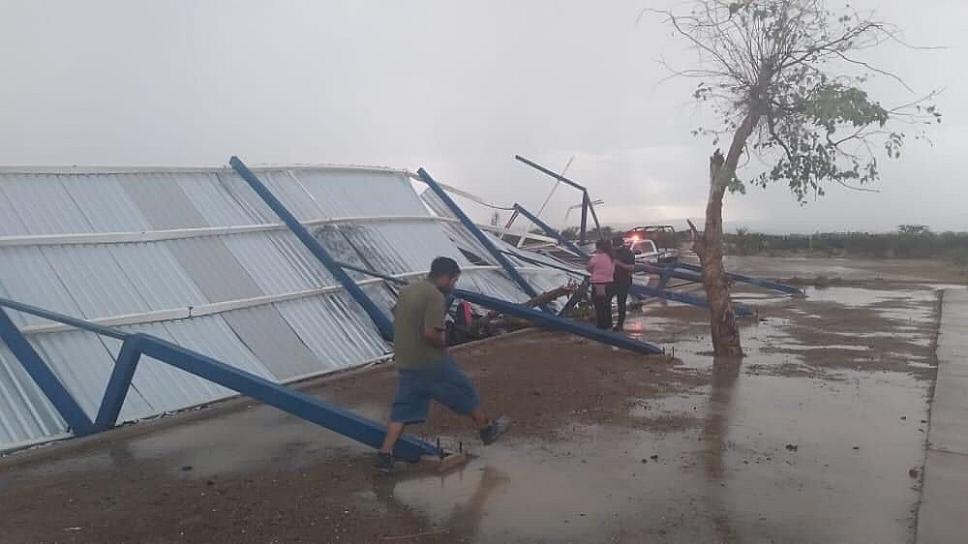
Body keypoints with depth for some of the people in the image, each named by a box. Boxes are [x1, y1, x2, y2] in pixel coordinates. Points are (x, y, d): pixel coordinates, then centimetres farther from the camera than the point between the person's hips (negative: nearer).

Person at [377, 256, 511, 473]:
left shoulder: (407, 291, 10)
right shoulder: (436, 296, -18)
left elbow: (400, 323, 19)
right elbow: (430, 333, -27)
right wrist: (444, 343, -7)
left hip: (405, 363, 7)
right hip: (430, 363, -7)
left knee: (403, 409, 10)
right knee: (464, 392, 13)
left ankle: (385, 455, 4)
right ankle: (487, 429, 30)